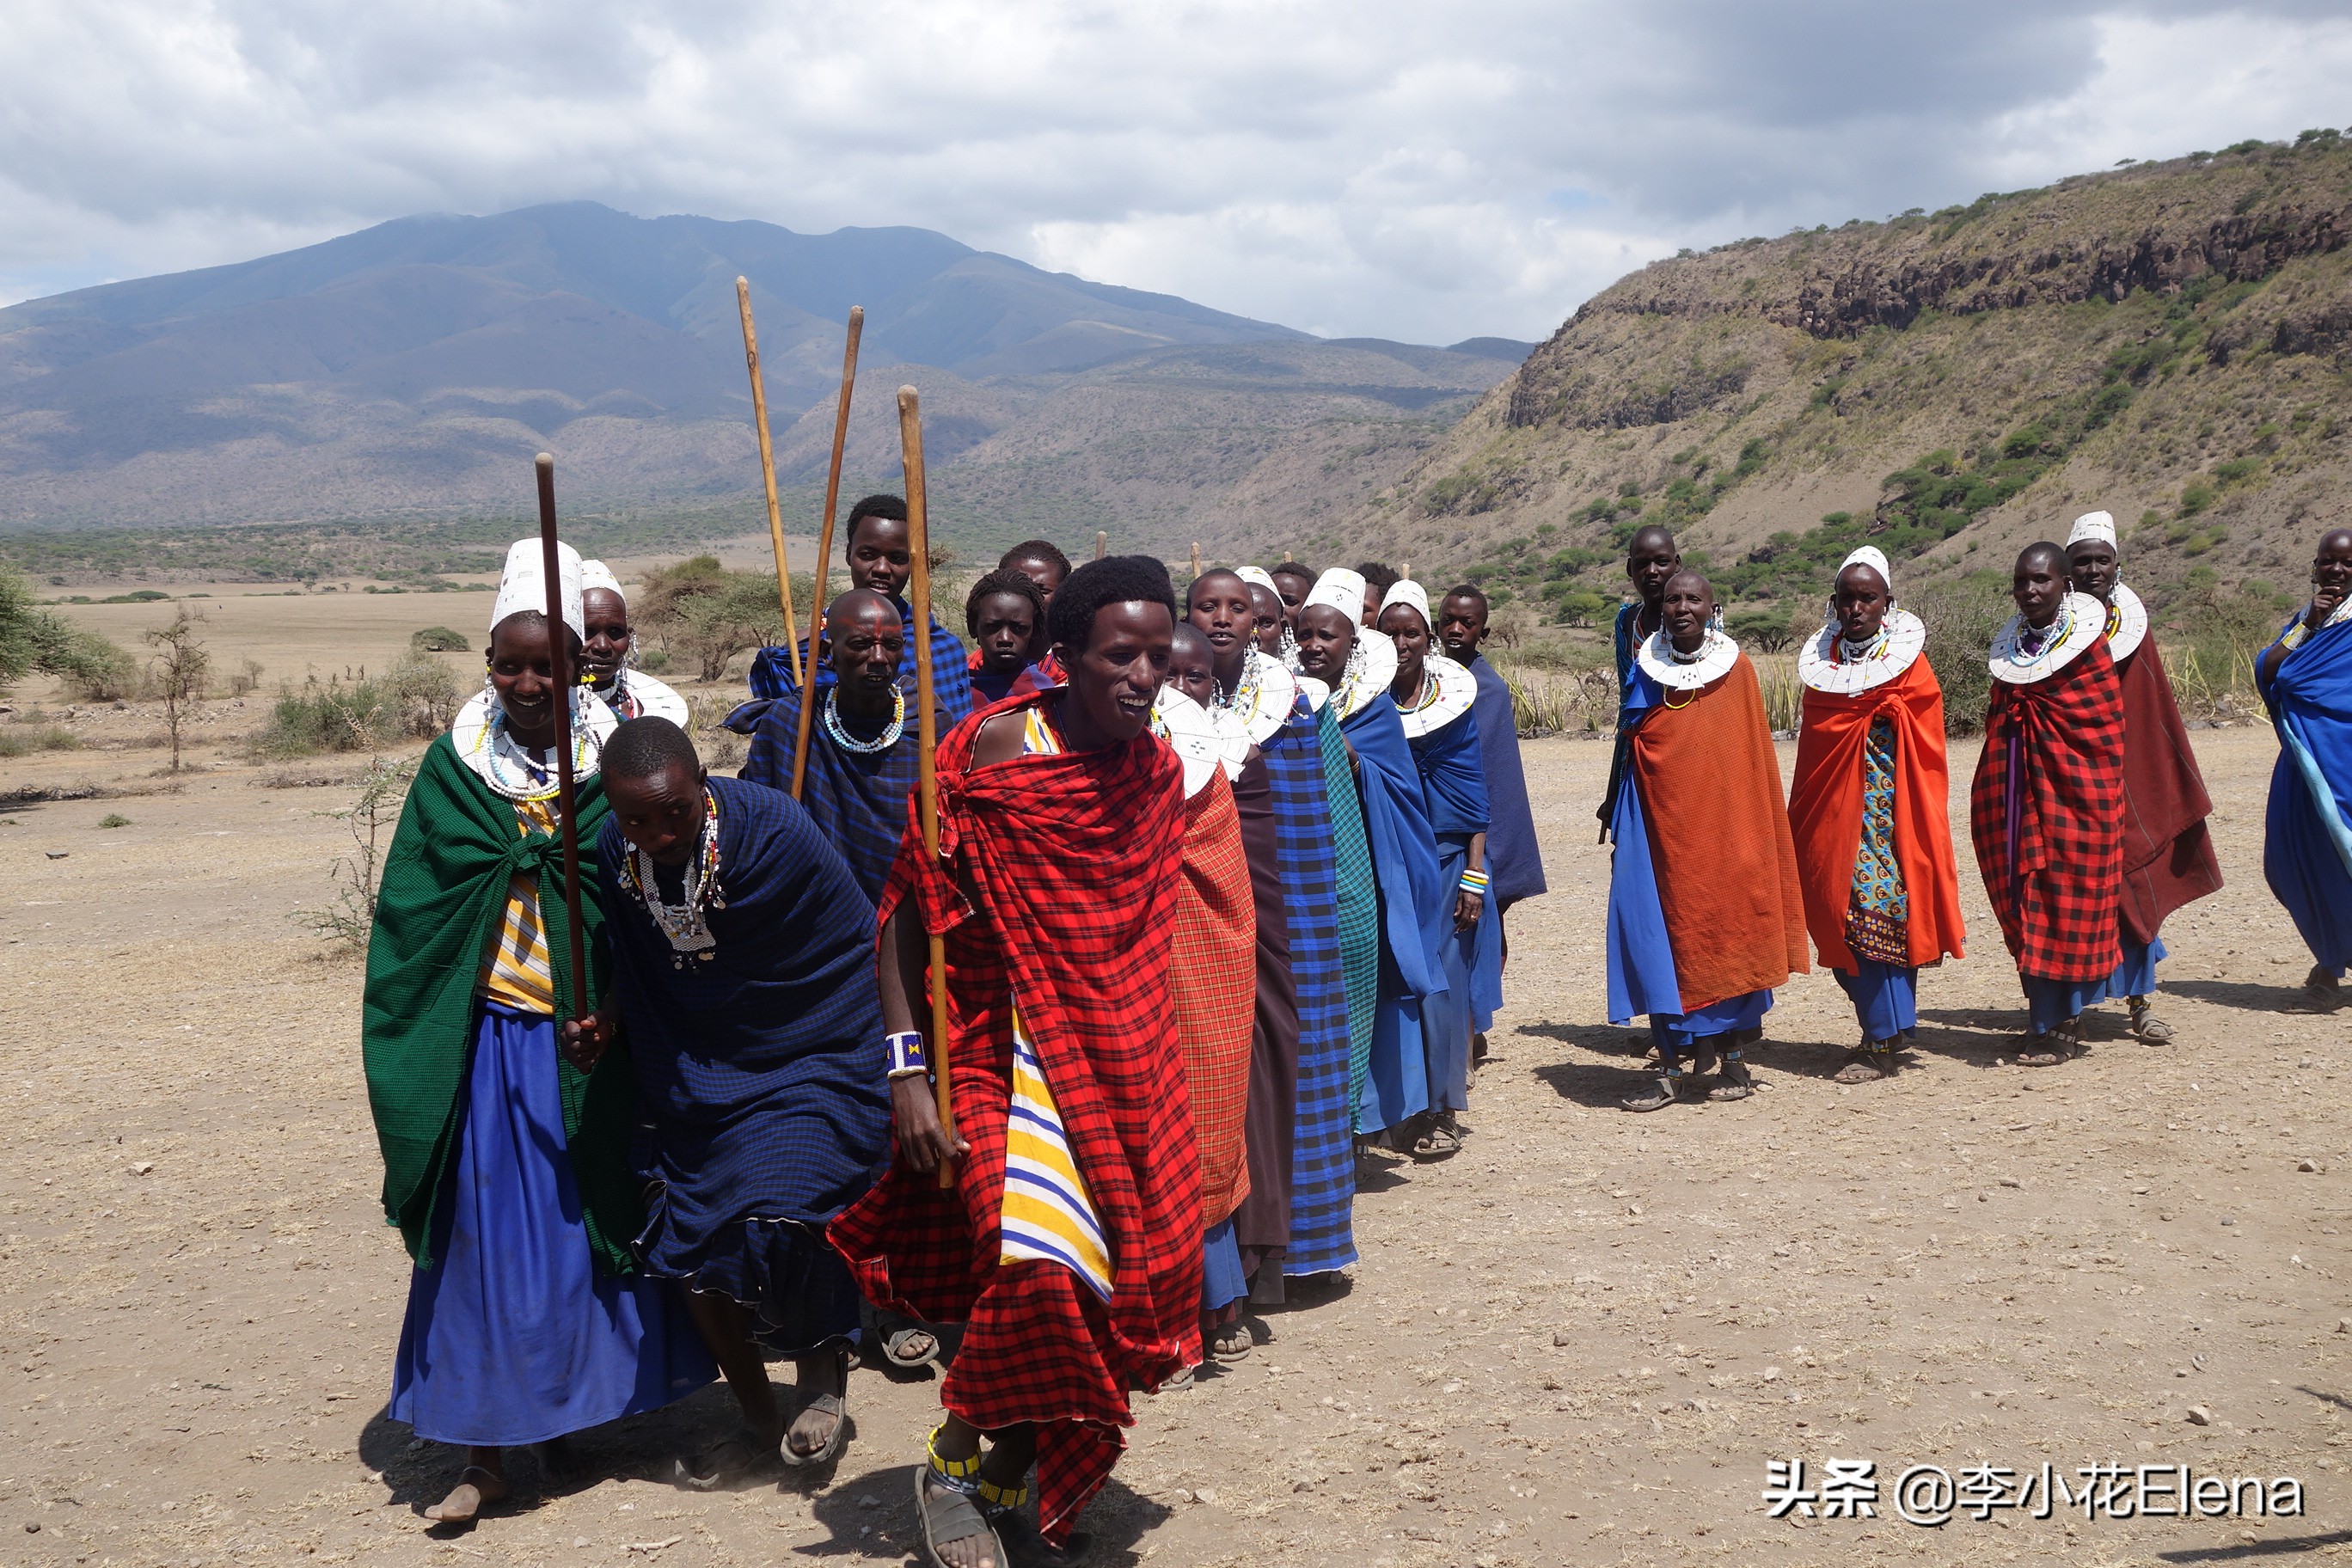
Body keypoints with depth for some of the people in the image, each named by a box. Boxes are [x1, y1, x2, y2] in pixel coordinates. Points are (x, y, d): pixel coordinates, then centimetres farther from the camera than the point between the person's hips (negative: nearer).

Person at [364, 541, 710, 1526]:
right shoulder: (456, 763, 2)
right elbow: (413, 906, 4)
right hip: (489, 1030, 0)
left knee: (585, 1220, 8)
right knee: (486, 1232, 2)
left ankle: (569, 1411, 28)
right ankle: (487, 1450, 10)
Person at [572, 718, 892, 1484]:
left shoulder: (772, 831, -23)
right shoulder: (613, 849, -9)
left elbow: (867, 951, -10)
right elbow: (635, 962, 8)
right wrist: (607, 1020, -8)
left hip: (809, 1062, -5)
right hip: (693, 1078, 6)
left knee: (781, 1218, -25)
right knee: (691, 1248, 5)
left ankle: (825, 1374, 6)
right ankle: (762, 1426, 28)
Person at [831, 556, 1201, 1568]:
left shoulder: (1156, 771, 3)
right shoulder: (994, 747, -13)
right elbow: (908, 911, -12)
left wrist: (1152, 1080, 16)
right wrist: (907, 1071, -18)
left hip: (1120, 1058, 6)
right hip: (1009, 1042, -6)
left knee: (1129, 1272, 5)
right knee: (1037, 1263, -22)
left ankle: (1015, 1472, 26)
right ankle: (950, 1465, 4)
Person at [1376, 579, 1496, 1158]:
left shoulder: (1454, 697, 0)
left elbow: (1474, 790, 1)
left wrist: (1475, 875, -5)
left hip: (1445, 855, -1)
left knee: (1441, 979, -2)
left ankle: (1442, 1110, 7)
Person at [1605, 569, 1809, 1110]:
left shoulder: (1735, 669, 0)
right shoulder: (1646, 669, 5)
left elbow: (1755, 759, 2)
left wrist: (1756, 830, -3)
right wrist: (1620, 821, 9)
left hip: (1724, 826, -1)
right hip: (1659, 824, 1)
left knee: (1729, 934, 4)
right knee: (1664, 937, -1)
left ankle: (1735, 1057, 18)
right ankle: (1673, 1066, 6)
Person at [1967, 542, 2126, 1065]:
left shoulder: (2088, 644, -5)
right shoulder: (2007, 647, 9)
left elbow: (2109, 729, -3)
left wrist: (2103, 794, -7)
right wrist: (1995, 791, 11)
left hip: (2075, 789, -5)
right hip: (2018, 788, 5)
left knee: (2067, 898, -1)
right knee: (2024, 898, 5)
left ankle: (2058, 1026, 6)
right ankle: (2053, 1014, 17)